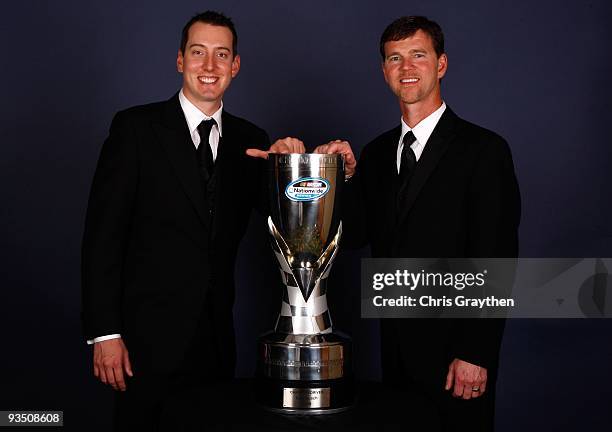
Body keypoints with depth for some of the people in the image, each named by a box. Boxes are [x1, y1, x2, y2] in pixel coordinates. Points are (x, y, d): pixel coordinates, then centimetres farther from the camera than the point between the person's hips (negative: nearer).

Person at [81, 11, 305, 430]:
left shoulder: (251, 140, 7)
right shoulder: (136, 127, -4)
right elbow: (103, 232, -7)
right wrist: (105, 331, -11)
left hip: (217, 339, 4)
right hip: (149, 337, -3)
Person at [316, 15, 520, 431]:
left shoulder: (484, 150, -10)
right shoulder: (377, 153, 8)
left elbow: (496, 260, -13)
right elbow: (357, 235, 6)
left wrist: (475, 353, -16)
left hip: (452, 346, -5)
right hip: (395, 346, 5)